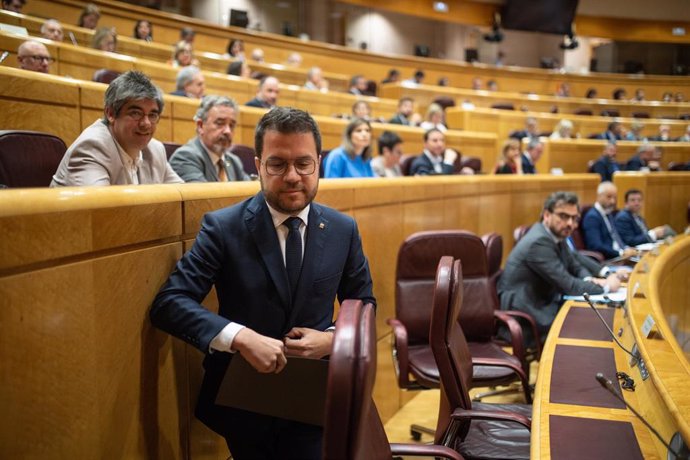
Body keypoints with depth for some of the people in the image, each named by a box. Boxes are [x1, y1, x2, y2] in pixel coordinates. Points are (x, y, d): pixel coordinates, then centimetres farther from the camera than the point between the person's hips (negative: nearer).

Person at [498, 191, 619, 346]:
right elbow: (568, 285, -22)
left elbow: (575, 266, 17)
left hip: (543, 306, 9)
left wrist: (589, 280, -6)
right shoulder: (539, 242, -23)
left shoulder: (556, 235, 5)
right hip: (525, 320, -9)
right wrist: (606, 286, -9)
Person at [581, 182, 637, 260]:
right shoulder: (592, 217, -9)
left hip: (621, 255, 9)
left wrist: (626, 249, 1)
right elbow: (596, 246, -18)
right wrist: (621, 253, -22)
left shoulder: (609, 214, 18)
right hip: (605, 260, -9)